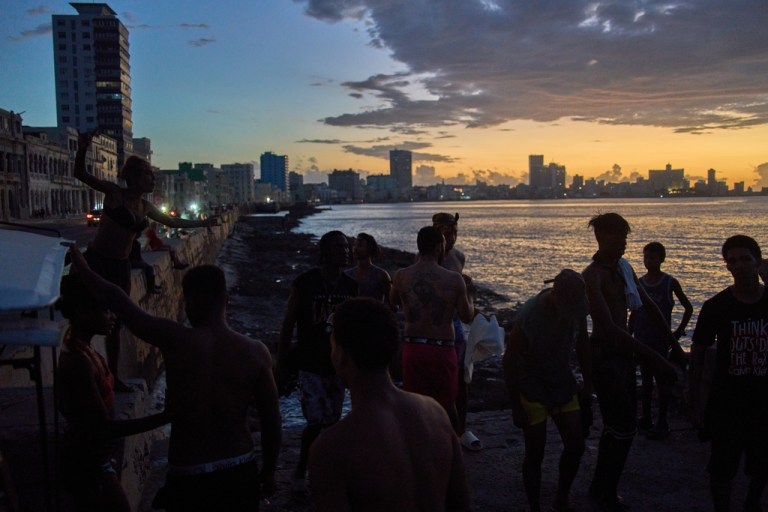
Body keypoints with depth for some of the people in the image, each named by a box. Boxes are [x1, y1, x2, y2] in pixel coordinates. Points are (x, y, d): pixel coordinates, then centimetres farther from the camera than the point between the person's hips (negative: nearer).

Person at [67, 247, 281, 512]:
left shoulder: (175, 340, -16)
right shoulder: (255, 351, -10)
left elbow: (119, 301, -5)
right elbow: (271, 420, -4)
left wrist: (83, 268, 11)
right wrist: (269, 471, 11)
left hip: (189, 476, -2)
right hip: (241, 472, 2)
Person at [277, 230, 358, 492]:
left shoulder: (351, 286, 2)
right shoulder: (305, 283, -10)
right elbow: (287, 326, -6)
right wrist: (281, 367, -6)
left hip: (338, 366, 4)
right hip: (310, 367, -4)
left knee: (332, 422, 9)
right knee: (316, 421, -8)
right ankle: (300, 472, 15)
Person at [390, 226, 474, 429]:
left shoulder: (402, 276, -5)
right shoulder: (454, 279, -12)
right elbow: (467, 317, -3)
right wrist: (467, 294, 17)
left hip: (412, 347, 2)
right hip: (442, 349, -2)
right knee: (447, 405, 13)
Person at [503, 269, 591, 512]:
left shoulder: (576, 309, -12)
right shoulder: (527, 318, -29)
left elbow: (582, 344, 7)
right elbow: (509, 362, -19)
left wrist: (588, 383, 10)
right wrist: (516, 407, -15)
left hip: (563, 384, 6)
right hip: (533, 389, -5)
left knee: (576, 445, 6)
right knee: (535, 453, -1)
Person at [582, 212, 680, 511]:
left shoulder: (623, 268, 9)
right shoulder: (593, 276, -18)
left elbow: (649, 306, 20)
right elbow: (609, 327, -28)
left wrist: (672, 342, 17)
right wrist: (652, 357, -32)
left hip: (623, 352, 9)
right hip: (604, 355, -9)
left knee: (617, 424, 15)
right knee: (624, 427, -8)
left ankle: (600, 487, 29)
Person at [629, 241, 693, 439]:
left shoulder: (670, 283, -5)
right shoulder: (639, 283, 5)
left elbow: (688, 307, 4)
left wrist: (679, 331, -1)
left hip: (661, 340, -4)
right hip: (642, 339, 4)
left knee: (662, 380, 0)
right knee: (646, 379, 12)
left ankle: (662, 423, 7)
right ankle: (646, 419, 21)